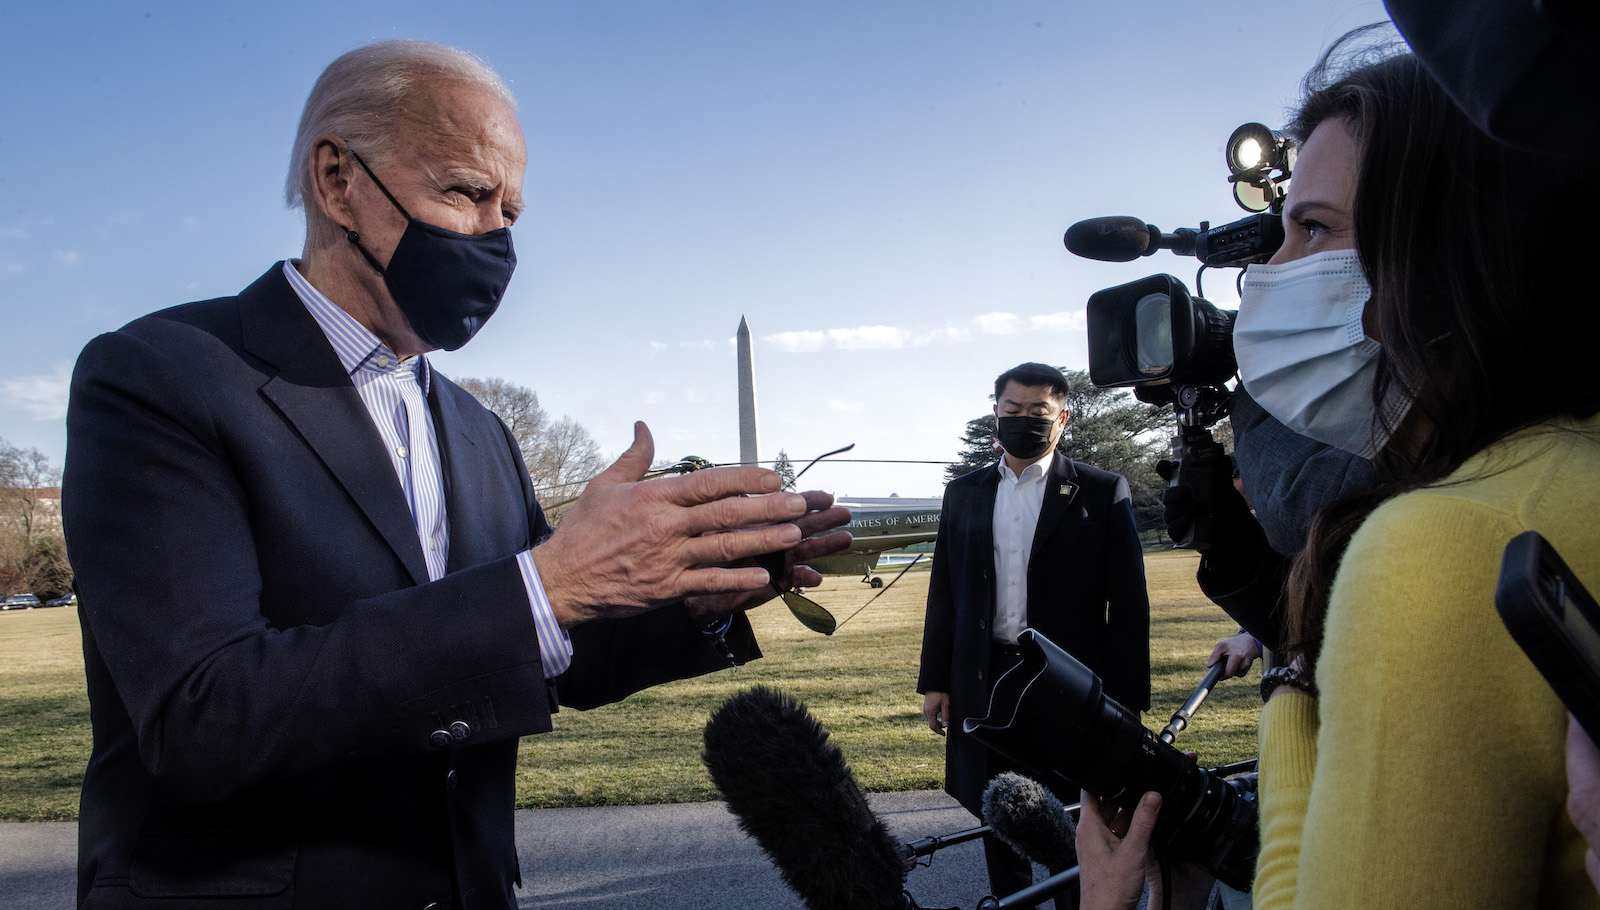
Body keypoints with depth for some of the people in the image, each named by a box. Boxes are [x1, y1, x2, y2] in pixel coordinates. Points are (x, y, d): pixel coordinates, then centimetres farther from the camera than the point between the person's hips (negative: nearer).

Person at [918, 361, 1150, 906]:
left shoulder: (1102, 492, 0)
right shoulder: (964, 494, 10)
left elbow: (1128, 604, -3)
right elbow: (943, 593, 11)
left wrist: (1125, 699, -8)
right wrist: (934, 681, 7)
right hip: (985, 683, 3)